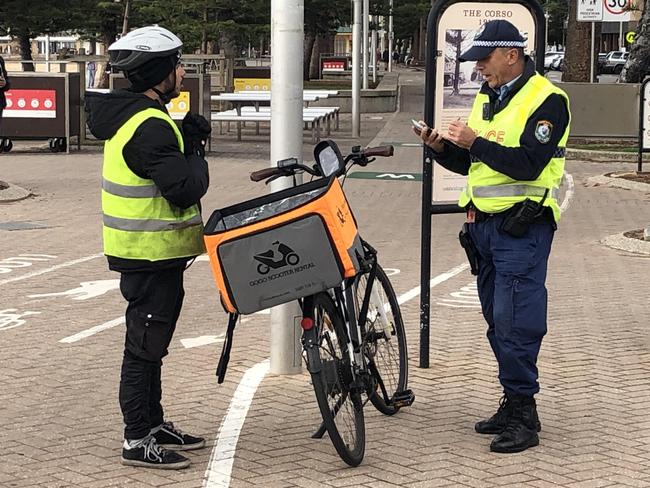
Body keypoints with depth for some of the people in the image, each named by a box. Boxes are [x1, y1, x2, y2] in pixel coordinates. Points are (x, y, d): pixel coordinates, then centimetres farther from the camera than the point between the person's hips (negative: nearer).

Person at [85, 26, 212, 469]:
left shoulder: (131, 116, 12)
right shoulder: (151, 127, -22)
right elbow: (186, 190, -26)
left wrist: (190, 135, 0)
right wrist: (195, 151, -9)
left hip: (149, 251, 11)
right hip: (151, 254, -11)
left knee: (150, 342, 19)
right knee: (145, 344, -3)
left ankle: (154, 423, 30)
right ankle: (138, 441, 5)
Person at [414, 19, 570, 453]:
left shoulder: (547, 100, -10)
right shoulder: (487, 99, 16)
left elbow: (528, 164, -21)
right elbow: (469, 164, 19)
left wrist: (475, 143, -20)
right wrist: (442, 147, 1)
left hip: (522, 227, -9)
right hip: (484, 223, 9)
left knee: (515, 322, -10)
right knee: (498, 321, 12)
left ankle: (524, 415, -3)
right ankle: (513, 404, 21)